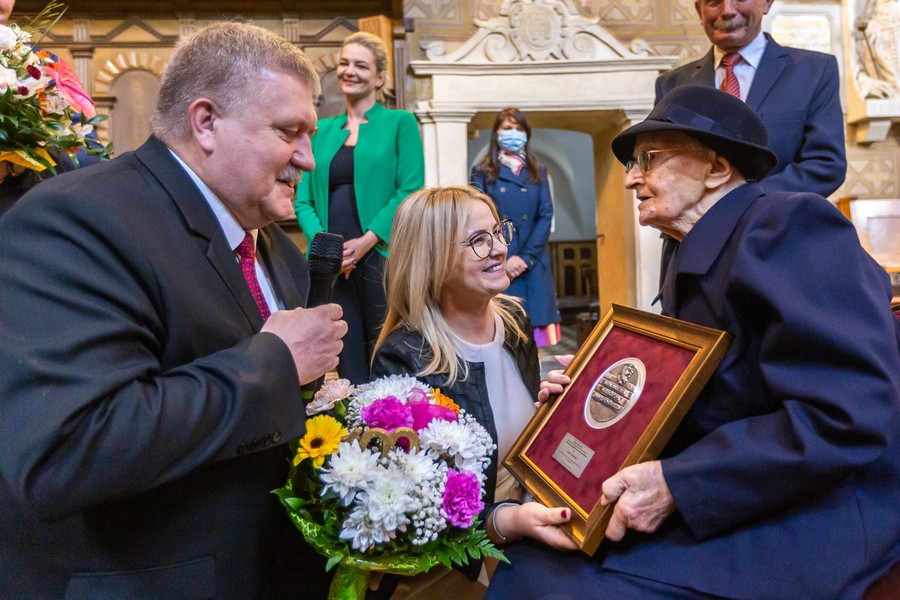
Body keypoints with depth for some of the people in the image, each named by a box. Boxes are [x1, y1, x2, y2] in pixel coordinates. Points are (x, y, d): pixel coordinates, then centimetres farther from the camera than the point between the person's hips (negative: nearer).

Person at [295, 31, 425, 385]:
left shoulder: (399, 123, 5)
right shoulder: (322, 131, 15)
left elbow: (411, 191, -6)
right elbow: (304, 200, 12)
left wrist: (367, 240, -14)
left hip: (381, 257, -3)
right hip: (332, 263, 4)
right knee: (348, 367, 8)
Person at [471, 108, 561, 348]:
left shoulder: (538, 172, 14)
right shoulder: (483, 172, 8)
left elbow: (546, 216, 5)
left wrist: (526, 257, -8)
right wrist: (501, 262, -12)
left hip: (533, 264, 2)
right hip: (498, 266, -2)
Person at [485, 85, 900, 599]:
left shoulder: (788, 225, -15)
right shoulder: (695, 259, 13)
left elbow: (851, 416, -25)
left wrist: (674, 484, -24)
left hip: (808, 524, -8)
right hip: (728, 511, 8)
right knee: (529, 558, -2)